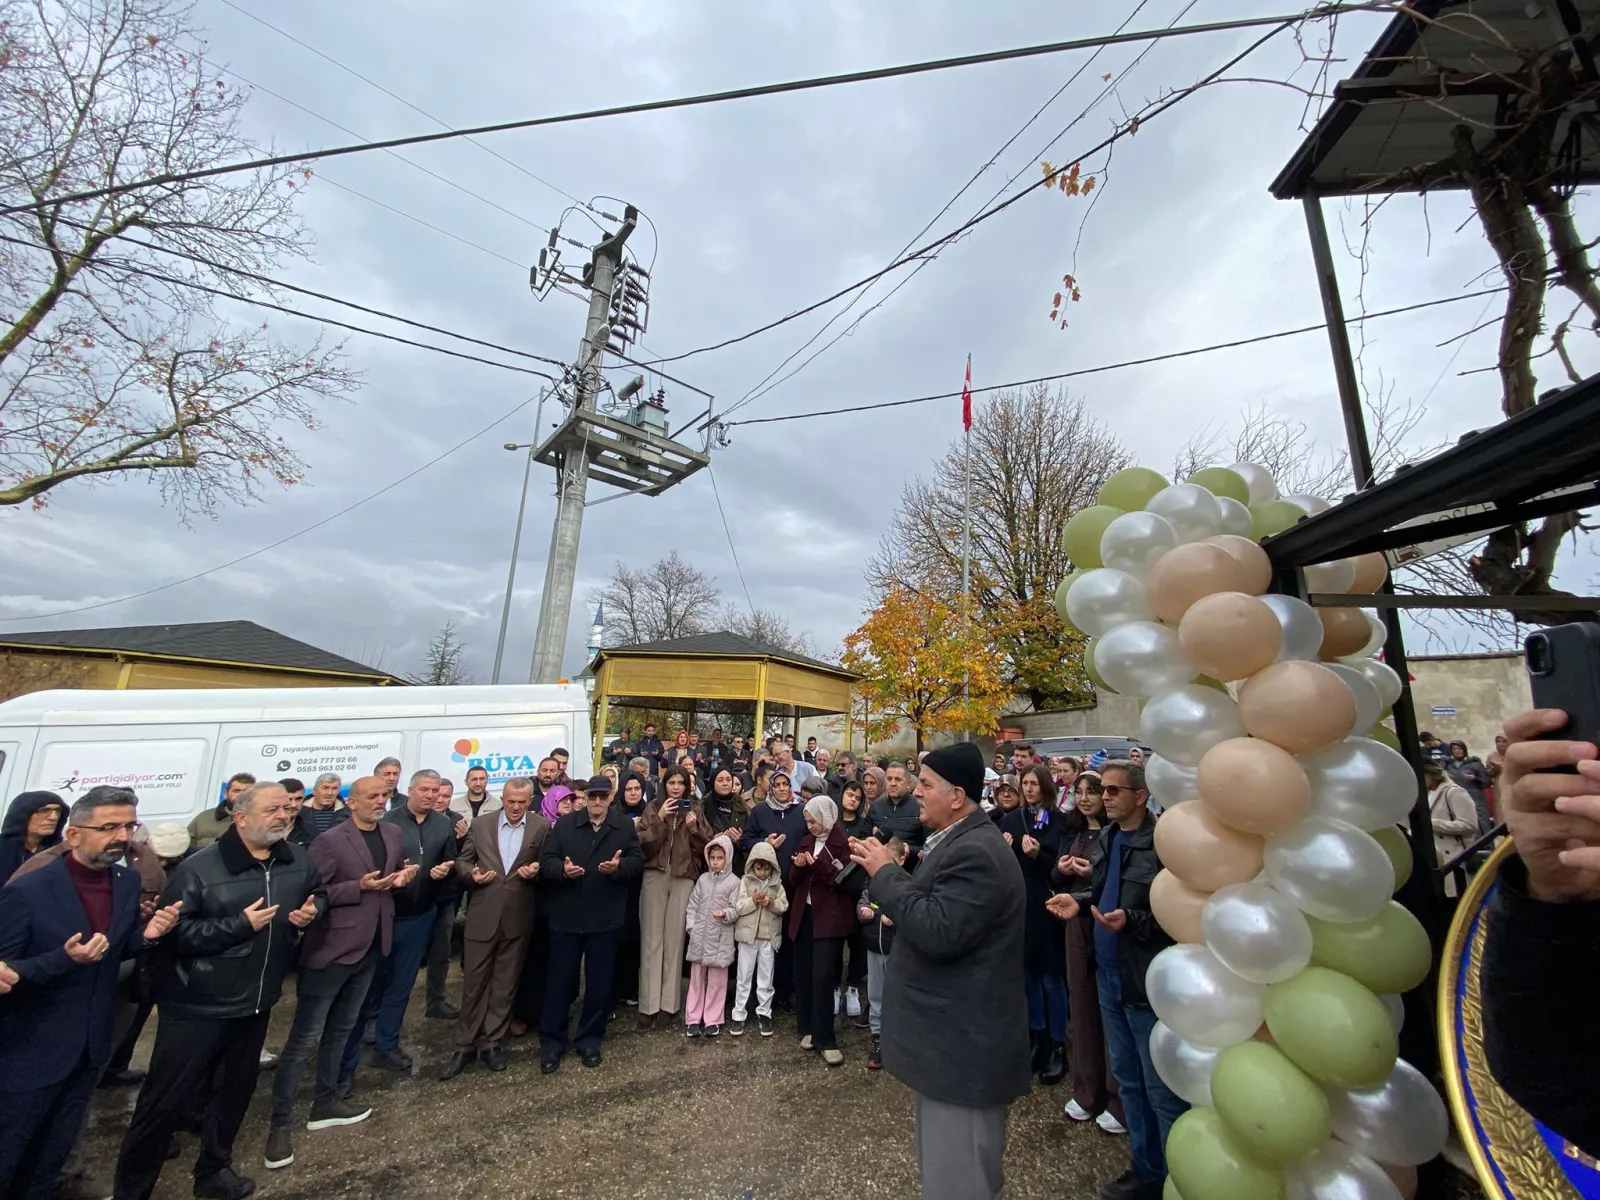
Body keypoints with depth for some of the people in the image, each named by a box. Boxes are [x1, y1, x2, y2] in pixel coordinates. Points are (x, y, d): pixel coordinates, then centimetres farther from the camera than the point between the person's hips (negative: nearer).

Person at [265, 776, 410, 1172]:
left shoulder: (392, 833, 3)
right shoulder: (329, 841, -16)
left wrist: (402, 878, -7)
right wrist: (359, 887, -26)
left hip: (369, 946, 7)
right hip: (332, 948, -7)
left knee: (340, 1029, 21)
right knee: (304, 1039, 2)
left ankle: (325, 1104, 35)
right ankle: (278, 1124, 16)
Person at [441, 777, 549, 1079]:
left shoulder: (542, 827, -3)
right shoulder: (480, 824, 1)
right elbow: (461, 861, 6)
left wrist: (535, 870, -19)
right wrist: (472, 873, -13)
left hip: (517, 918, -1)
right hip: (481, 916, 1)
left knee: (505, 984, 12)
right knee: (473, 983, 10)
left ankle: (492, 1042, 28)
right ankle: (465, 1045, 27)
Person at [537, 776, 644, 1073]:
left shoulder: (625, 826, 0)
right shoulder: (564, 824, 0)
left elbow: (638, 861, -2)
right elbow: (546, 862, -4)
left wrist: (619, 867, -22)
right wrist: (563, 870, -24)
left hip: (606, 918, 1)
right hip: (566, 917, 0)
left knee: (599, 983, 11)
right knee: (560, 981, 9)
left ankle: (589, 1040, 28)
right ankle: (551, 1042, 26)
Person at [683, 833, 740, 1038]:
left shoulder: (734, 881, -5)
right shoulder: (703, 879, 7)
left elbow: (736, 909, -8)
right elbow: (693, 905, 9)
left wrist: (725, 913, -26)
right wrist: (691, 926, 0)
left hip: (720, 938, -3)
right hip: (699, 936, 4)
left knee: (716, 980, 6)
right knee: (696, 978, 11)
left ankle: (712, 1020, 18)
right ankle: (693, 1019, 21)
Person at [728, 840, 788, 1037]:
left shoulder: (777, 883, 1)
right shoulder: (745, 881, -4)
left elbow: (784, 906, -3)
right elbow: (739, 907, -11)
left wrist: (771, 903, -22)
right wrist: (754, 900, -26)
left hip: (769, 936, 1)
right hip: (748, 935, -1)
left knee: (766, 979, 11)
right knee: (744, 978, 10)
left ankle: (764, 1014, 24)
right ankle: (738, 1015, 19)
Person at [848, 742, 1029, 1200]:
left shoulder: (975, 853, -26)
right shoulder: (961, 841, 7)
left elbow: (938, 931, -32)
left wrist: (886, 873, -24)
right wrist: (887, 870, -1)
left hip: (963, 1046, -10)